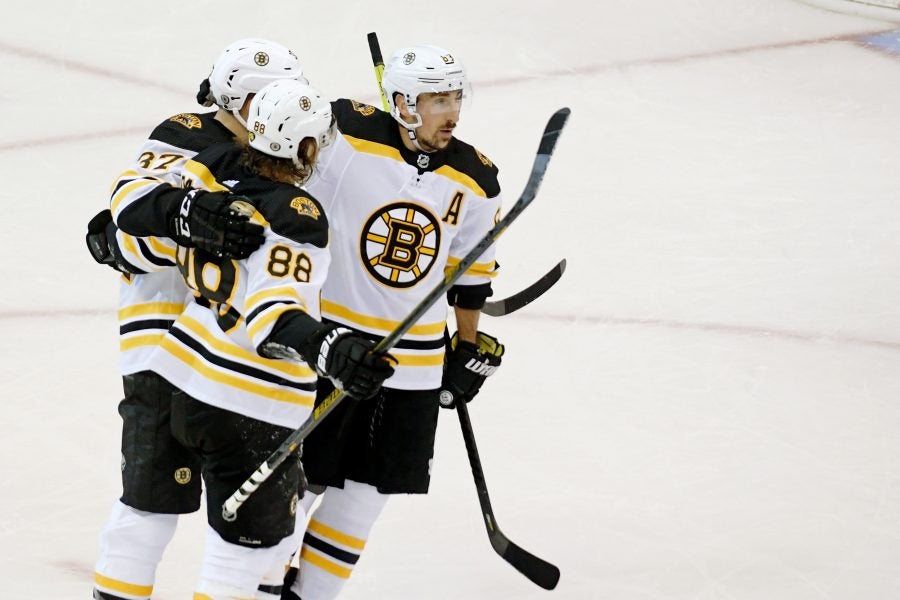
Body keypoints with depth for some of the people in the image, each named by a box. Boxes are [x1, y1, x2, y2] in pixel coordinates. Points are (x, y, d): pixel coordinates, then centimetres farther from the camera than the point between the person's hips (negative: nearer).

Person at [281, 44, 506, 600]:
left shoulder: (475, 180, -1)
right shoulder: (346, 138, -16)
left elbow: (472, 270, 12)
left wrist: (470, 348, 15)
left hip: (413, 360, 4)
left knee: (368, 488, 9)